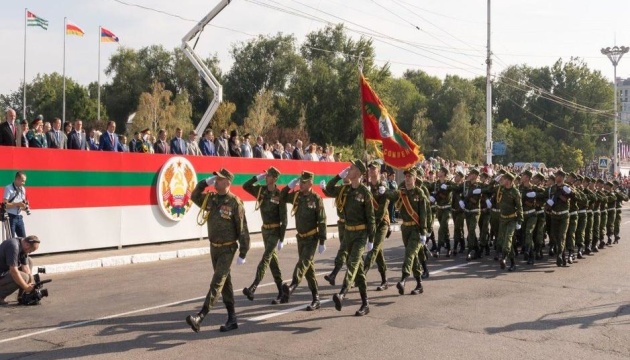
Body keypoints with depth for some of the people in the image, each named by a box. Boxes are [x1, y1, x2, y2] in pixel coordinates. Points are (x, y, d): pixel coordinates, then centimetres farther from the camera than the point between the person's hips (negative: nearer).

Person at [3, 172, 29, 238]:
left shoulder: (23, 189, 12)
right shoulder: (8, 188, -9)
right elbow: (4, 205, -16)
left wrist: (25, 206, -1)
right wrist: (18, 204, -22)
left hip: (19, 217, 6)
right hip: (10, 217, -6)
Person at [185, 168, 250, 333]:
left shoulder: (235, 203, -15)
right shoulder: (210, 198, 4)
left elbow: (243, 230, -13)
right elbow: (194, 196, 20)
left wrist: (243, 254, -14)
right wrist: (205, 182, 3)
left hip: (228, 249, -7)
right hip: (214, 247, 7)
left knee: (216, 283, -12)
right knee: (225, 283, 12)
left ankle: (200, 317, -19)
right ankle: (232, 319, 19)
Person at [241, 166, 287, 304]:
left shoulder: (279, 195, -14)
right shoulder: (261, 190, 3)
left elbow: (283, 219, -13)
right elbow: (245, 186, 4)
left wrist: (281, 239, -15)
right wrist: (257, 177, -7)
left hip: (275, 231, -7)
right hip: (265, 229, 7)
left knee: (265, 258, -14)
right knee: (272, 259, 10)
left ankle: (253, 288, -23)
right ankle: (281, 291, 18)